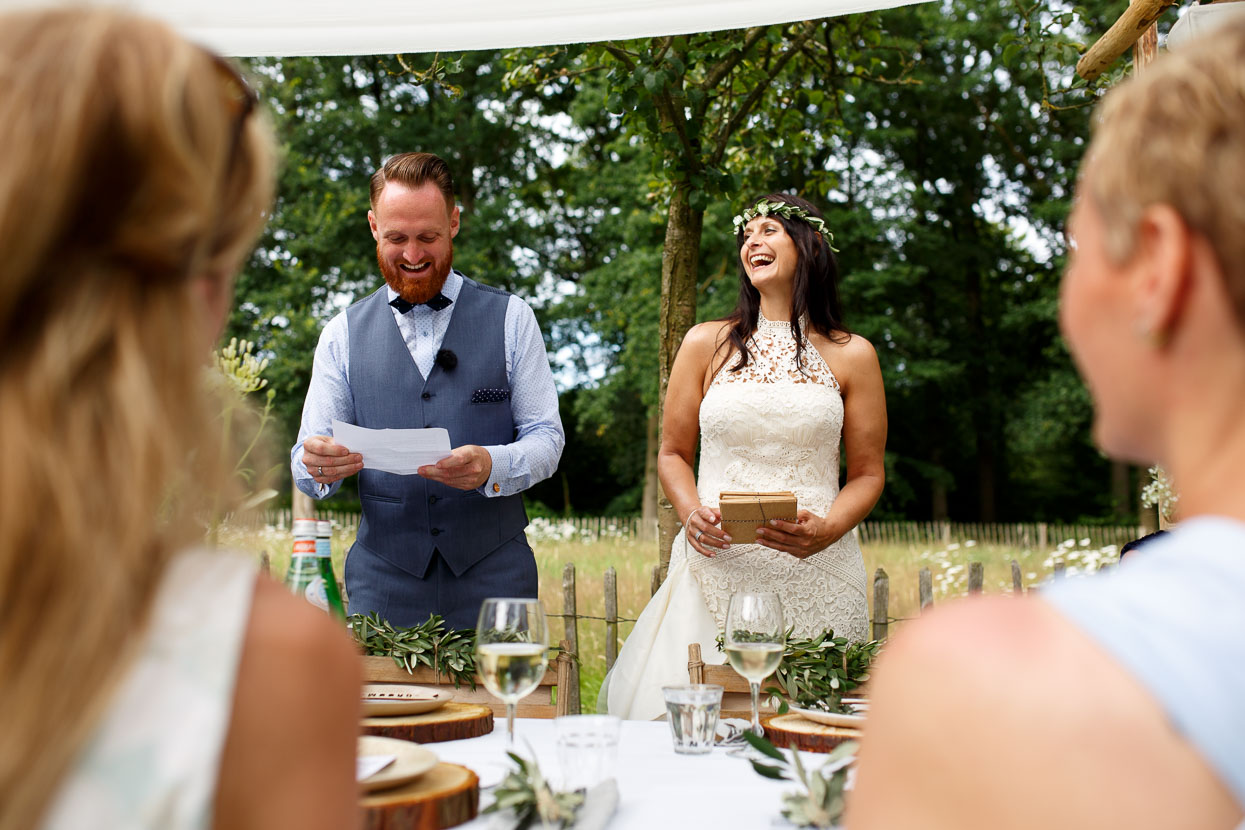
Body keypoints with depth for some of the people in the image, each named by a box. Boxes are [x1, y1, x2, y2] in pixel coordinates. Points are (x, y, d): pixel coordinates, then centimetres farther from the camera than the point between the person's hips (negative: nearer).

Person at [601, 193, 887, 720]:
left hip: (815, 573, 0)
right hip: (716, 565, 0)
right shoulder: (707, 344, 10)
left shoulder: (851, 355, 8)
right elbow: (673, 453, 14)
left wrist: (827, 530, -11)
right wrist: (692, 513, -6)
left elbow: (868, 474, 8)